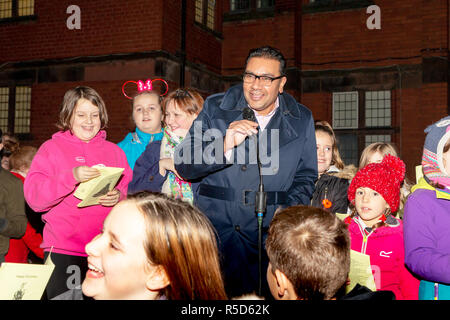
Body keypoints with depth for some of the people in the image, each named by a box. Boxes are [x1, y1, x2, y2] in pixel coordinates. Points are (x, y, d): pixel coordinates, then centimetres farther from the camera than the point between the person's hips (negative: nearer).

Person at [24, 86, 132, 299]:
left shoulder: (115, 151, 14)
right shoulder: (52, 148, 4)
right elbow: (33, 196, -6)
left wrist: (119, 196, -10)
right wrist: (72, 177, -20)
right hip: (63, 250, -2)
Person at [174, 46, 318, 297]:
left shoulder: (302, 119, 9)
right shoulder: (215, 108, 4)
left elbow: (305, 176, 15)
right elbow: (184, 166, 0)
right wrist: (225, 146, -17)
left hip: (271, 229, 2)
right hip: (219, 223, -1)